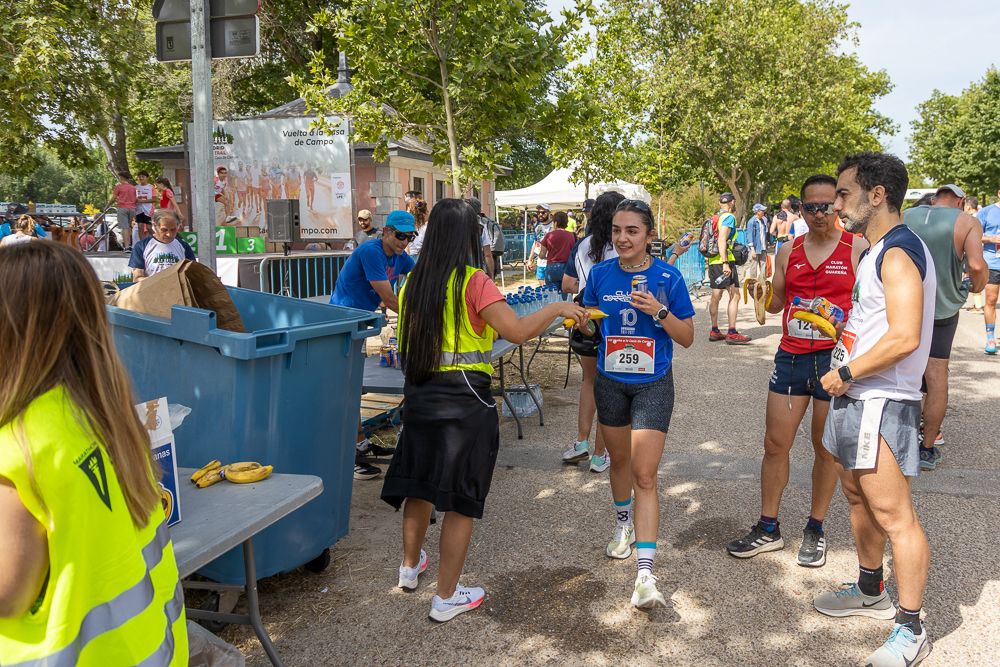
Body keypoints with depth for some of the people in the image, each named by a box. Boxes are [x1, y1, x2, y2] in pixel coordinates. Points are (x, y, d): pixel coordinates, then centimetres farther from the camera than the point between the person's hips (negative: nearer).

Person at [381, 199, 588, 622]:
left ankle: (410, 566, 43)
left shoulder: (414, 282, 4)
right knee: (461, 500, 7)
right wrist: (558, 308, -9)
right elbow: (517, 331, -22)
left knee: (420, 485, 24)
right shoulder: (473, 282, -14)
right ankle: (446, 597, 17)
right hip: (465, 401, -6)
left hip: (419, 394, 6)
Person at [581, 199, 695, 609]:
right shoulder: (600, 274, -3)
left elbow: (687, 338, -7)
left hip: (652, 385, -3)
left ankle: (645, 575, -10)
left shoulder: (668, 278, -10)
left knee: (644, 475, -10)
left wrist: (659, 311, -23)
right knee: (619, 459, 21)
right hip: (610, 382, 3)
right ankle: (624, 526, 48)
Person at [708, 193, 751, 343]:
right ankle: (732, 333, -12)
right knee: (735, 295, -7)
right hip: (724, 261, -9)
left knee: (716, 296, 13)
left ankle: (714, 331, 18)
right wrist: (725, 263, -24)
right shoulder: (729, 217, -8)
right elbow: (722, 240, -20)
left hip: (712, 261, 9)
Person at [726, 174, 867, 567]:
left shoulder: (857, 248, -3)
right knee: (775, 444, 5)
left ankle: (816, 530, 24)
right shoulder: (788, 251, 9)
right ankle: (768, 529, 18)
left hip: (835, 358, -3)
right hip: (791, 357, 4)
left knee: (826, 447, 8)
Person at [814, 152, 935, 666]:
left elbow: (904, 337, -28)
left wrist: (845, 373, -18)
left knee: (893, 515, -5)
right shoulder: (878, 251, 13)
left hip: (881, 402, -11)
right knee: (857, 495, 21)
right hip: (857, 395, 11)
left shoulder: (898, 253, -18)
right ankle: (870, 592, 39)